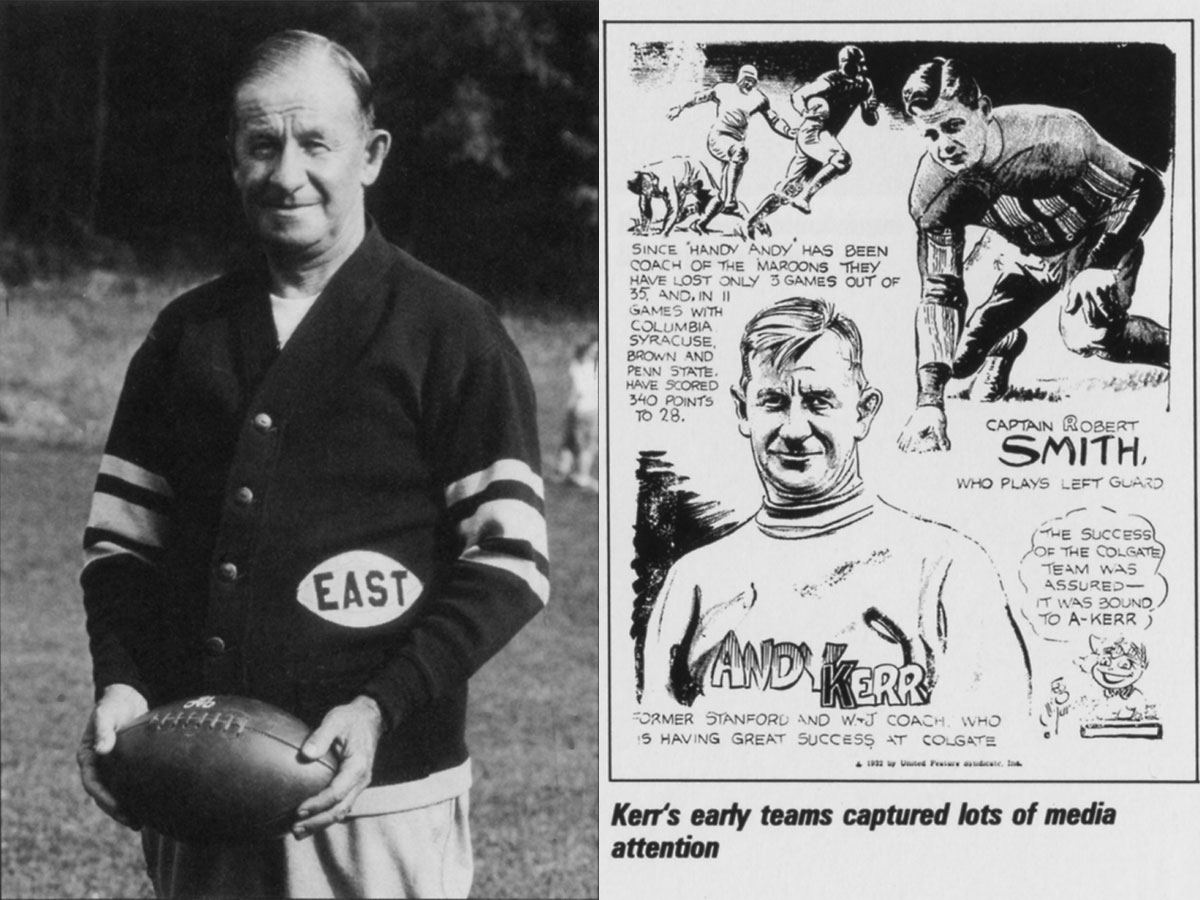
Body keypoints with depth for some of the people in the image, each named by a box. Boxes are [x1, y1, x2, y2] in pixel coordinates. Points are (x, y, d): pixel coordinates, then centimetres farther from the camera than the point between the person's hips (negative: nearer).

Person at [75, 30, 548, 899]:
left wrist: (385, 707, -16)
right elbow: (124, 534, 16)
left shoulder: (449, 331, -2)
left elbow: (509, 563, -5)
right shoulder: (187, 333, 12)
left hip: (374, 790, -4)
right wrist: (120, 681, -1)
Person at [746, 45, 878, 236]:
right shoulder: (832, 80, -13)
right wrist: (807, 112, -23)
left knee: (791, 185, 8)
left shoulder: (864, 86, 6)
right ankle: (804, 197, -24)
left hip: (827, 137, 7)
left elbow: (870, 120, 10)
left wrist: (872, 109, -11)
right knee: (842, 160, -32)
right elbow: (797, 95, -8)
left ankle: (755, 221, 16)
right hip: (812, 132, -7)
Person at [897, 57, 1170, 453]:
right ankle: (1006, 346, 31)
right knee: (962, 359, -5)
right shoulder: (931, 193, -23)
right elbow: (938, 295, -18)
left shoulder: (1053, 136, -35)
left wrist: (1101, 266, -36)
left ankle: (1175, 350, -4)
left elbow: (1144, 187, -23)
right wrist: (929, 400, -26)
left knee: (1084, 333, -33)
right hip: (1035, 257, 5)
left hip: (1103, 241, -4)